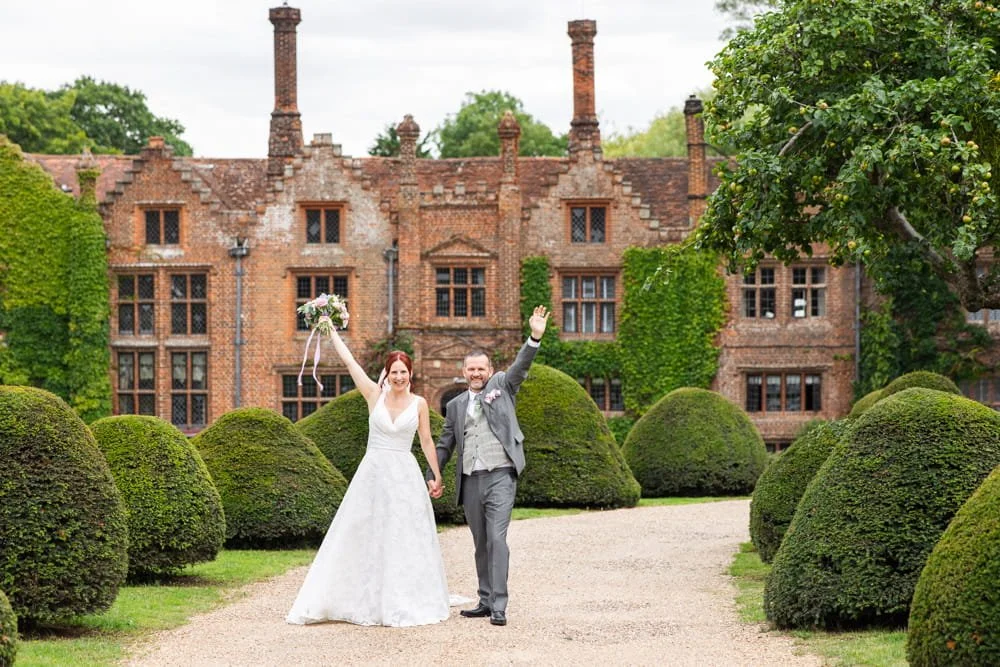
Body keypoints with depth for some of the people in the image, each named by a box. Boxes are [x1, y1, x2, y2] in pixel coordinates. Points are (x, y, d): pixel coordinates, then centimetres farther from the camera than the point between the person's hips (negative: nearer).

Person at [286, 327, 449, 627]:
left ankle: (406, 603, 10)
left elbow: (426, 441, 9)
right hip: (373, 473, 0)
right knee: (363, 536, 1)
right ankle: (366, 601, 7)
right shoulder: (375, 395, 1)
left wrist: (437, 475, 9)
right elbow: (349, 361, -1)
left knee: (405, 539, 2)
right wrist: (331, 330, -2)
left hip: (405, 475, 0)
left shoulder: (419, 404, 2)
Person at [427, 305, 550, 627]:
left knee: (497, 539, -13)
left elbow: (521, 366, -9)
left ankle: (499, 606, -16)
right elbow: (444, 445, 20)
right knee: (481, 544, 10)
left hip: (500, 477, -4)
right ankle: (485, 601, 17)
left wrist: (535, 337, -25)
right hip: (470, 481, 5)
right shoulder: (455, 405, 16)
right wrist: (432, 476, 12)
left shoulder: (502, 385, 7)